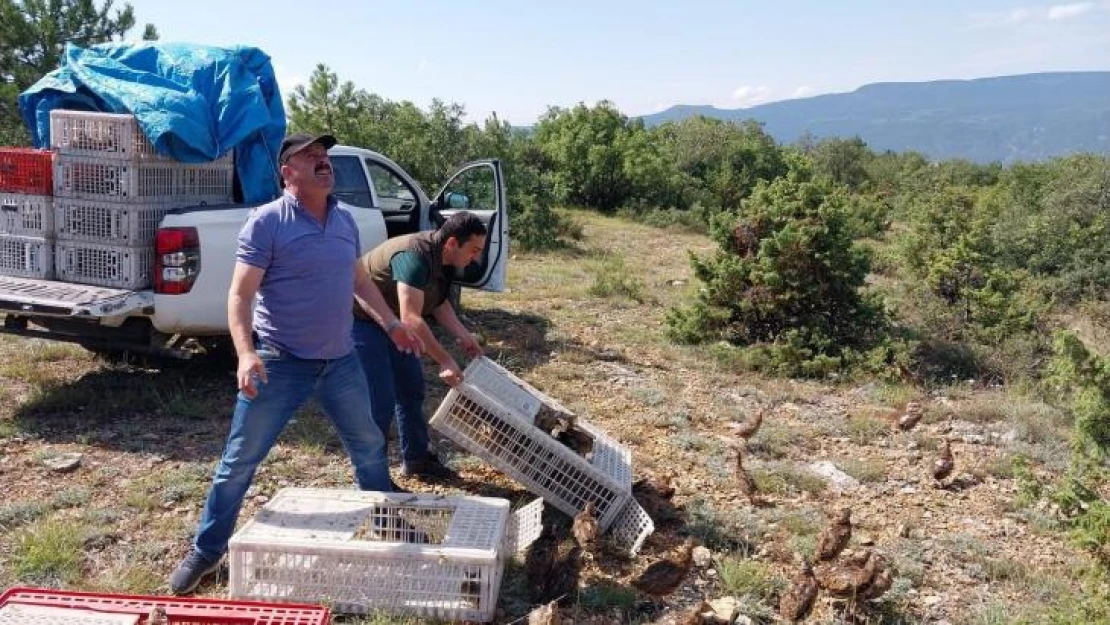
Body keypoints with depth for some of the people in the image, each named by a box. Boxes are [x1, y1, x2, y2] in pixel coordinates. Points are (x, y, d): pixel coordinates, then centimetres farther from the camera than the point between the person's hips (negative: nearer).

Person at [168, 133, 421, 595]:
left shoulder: (345, 221, 8)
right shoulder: (266, 222, -12)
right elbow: (240, 294, -15)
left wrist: (391, 324, 18)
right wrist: (245, 353, -28)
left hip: (340, 361, 6)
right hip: (280, 363, -6)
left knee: (370, 448, 18)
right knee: (240, 461, 3)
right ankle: (205, 552, 20)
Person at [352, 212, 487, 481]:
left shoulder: (444, 259, -4)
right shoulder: (414, 256, -33)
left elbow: (438, 301, 10)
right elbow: (411, 319, -38)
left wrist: (463, 335, -2)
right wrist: (445, 361, -34)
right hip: (361, 320, -9)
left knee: (411, 388, 12)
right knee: (380, 402, -10)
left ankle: (416, 459, 26)